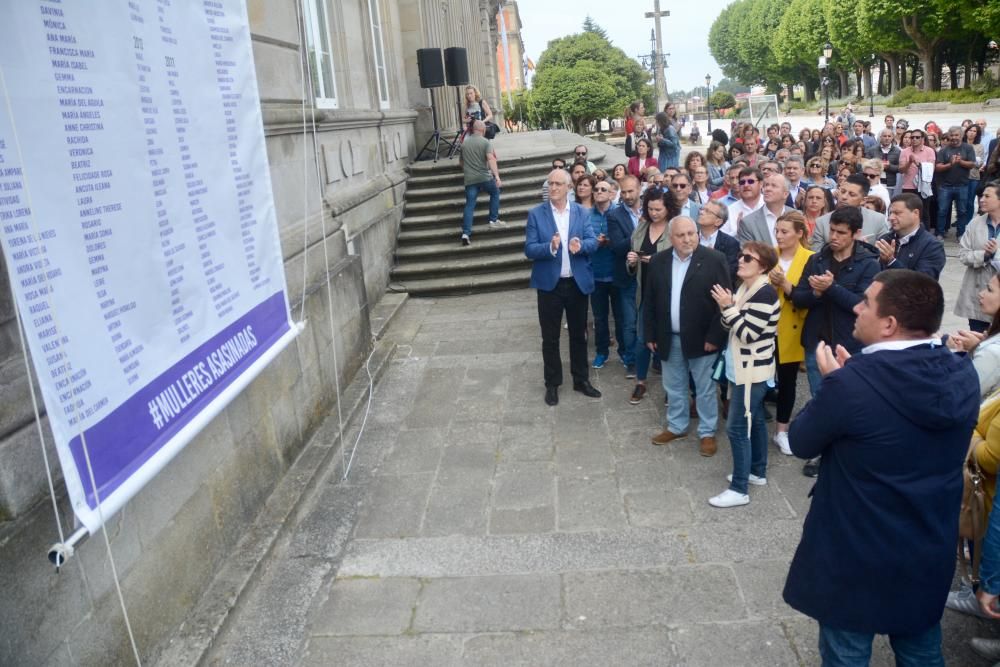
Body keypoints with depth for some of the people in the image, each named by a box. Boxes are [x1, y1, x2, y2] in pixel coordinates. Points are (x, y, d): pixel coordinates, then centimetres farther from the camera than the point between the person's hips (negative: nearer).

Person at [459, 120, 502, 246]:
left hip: (469, 179, 3)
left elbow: (461, 160, 24)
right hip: (485, 177, -3)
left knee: (469, 205, 2)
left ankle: (466, 233, -11)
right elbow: (491, 158, -18)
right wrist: (497, 175, -26)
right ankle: (493, 220, 22)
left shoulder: (464, 142, 11)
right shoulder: (486, 142, -3)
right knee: (495, 193, 24)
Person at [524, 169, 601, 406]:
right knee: (550, 338, 8)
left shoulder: (581, 212, 2)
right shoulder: (536, 214, -4)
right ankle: (552, 384, 22)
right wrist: (550, 247, -28)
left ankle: (581, 380, 28)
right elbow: (529, 249, -9)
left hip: (578, 283, 2)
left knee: (579, 334, 14)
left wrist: (580, 245, -26)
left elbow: (593, 242, -4)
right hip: (549, 284, -2)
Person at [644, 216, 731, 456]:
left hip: (702, 338, -4)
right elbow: (649, 301, 7)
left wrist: (714, 336, -14)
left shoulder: (714, 259, -10)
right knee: (673, 387, 17)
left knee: (705, 389, 9)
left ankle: (707, 432, 23)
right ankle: (676, 426, 34)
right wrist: (650, 334, 4)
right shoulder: (658, 261, 3)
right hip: (669, 338, 4)